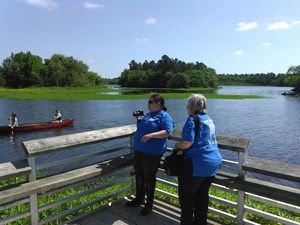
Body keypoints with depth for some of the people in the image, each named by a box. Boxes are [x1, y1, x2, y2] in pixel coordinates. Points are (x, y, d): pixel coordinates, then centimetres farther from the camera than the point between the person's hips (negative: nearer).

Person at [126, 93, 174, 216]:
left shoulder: (164, 116, -12)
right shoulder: (147, 114, 15)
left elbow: (167, 132, -24)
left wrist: (150, 135, -34)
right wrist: (138, 119, 5)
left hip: (152, 153, -8)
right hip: (139, 150, 8)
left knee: (149, 177, 4)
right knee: (139, 175, 17)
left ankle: (149, 204, 22)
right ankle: (139, 198, 36)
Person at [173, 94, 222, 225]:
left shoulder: (193, 119, -12)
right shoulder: (209, 119, 14)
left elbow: (187, 143, -22)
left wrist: (176, 146, -2)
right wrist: (182, 147, 18)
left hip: (197, 164, -8)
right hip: (214, 162, 9)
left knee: (186, 197, 9)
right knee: (202, 196, 19)